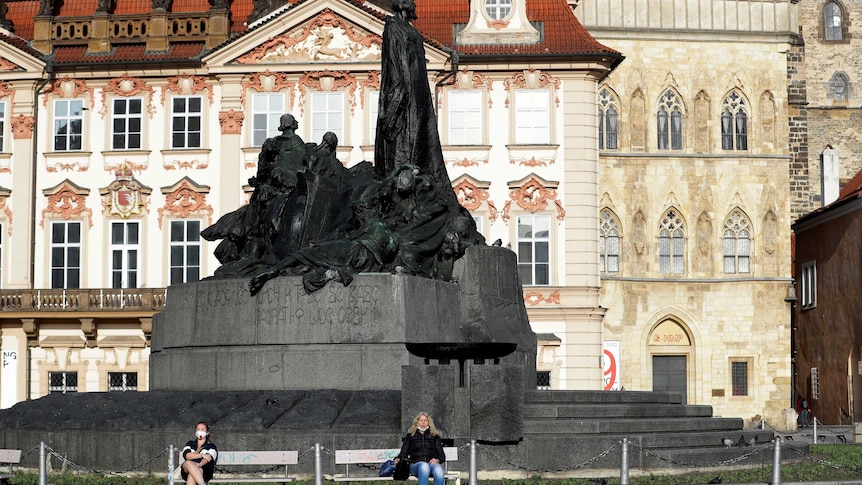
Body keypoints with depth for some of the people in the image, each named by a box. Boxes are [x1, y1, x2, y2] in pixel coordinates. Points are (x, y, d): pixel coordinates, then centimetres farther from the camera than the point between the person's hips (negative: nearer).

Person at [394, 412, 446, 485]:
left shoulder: (435, 436, 25)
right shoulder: (410, 436, 26)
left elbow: (442, 455, 18)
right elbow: (403, 453, 18)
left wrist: (437, 460, -6)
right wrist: (398, 459, -6)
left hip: (432, 463, 1)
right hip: (416, 464, -1)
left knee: (438, 470, -39)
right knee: (424, 466, -41)